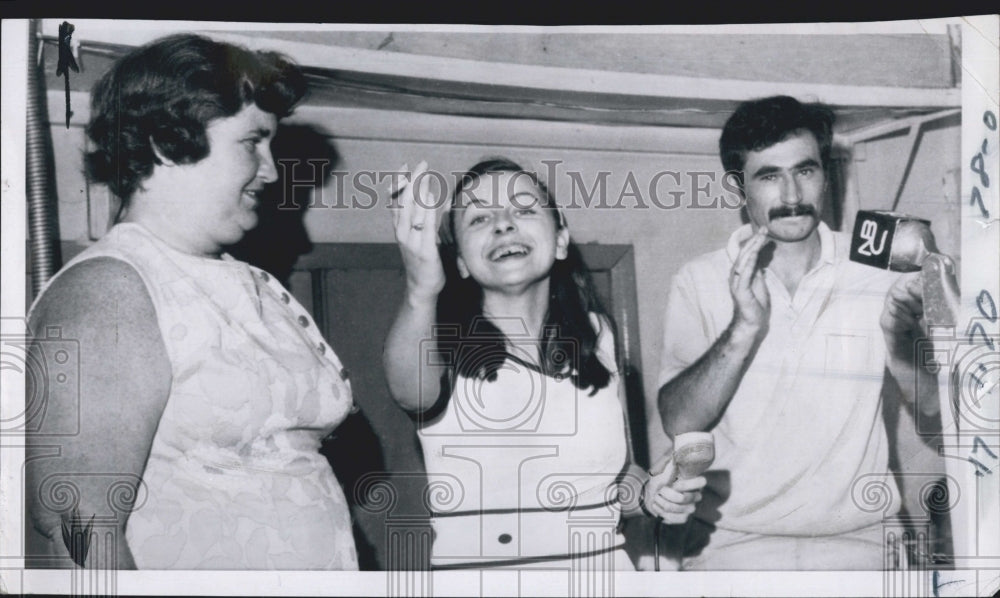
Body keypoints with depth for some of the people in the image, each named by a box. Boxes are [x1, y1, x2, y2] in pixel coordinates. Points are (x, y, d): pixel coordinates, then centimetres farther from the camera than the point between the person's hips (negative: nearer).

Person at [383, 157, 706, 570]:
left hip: (600, 569, 3)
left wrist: (646, 493, -5)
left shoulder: (593, 336, 2)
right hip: (471, 565, -3)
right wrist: (421, 293, -50)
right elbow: (412, 392, -34)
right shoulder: (446, 343, -10)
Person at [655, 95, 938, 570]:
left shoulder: (876, 272, 4)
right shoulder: (701, 281, 1)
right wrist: (743, 329, -19)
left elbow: (933, 405, -2)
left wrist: (899, 339, -21)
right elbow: (678, 422, -7)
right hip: (732, 545, -1)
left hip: (856, 542, 2)